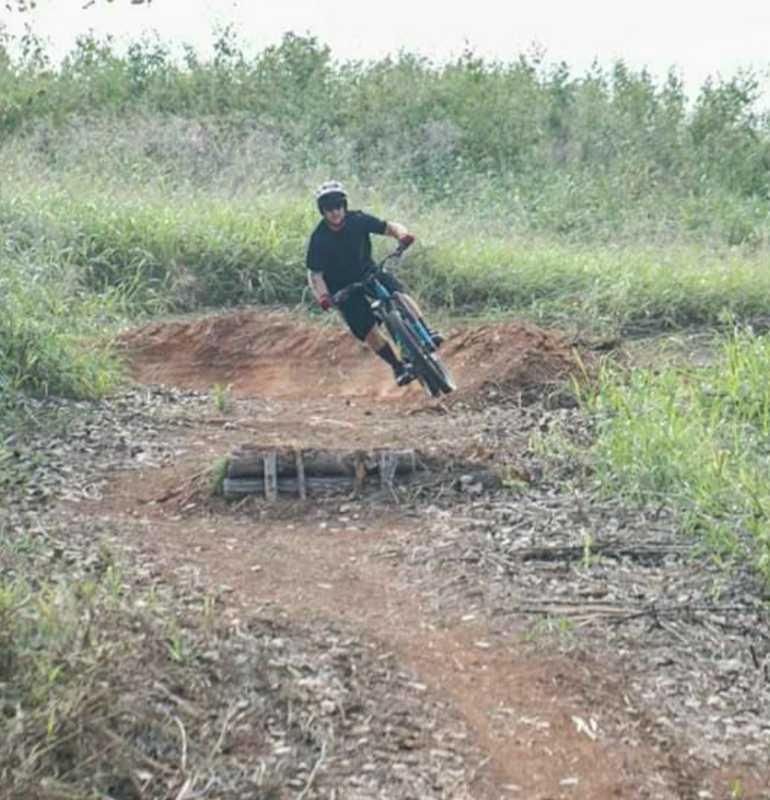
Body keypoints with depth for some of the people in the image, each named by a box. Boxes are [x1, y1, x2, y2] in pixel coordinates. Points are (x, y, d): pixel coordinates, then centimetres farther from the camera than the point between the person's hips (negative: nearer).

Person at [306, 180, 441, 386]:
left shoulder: (358, 220, -11)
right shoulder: (319, 239, -17)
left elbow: (389, 227, -10)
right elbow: (314, 274, -14)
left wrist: (403, 234, -33)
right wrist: (322, 296, -33)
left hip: (368, 273, 2)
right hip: (343, 288, -2)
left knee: (398, 292, -27)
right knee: (368, 329, -17)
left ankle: (426, 334, -26)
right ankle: (398, 367, -8)